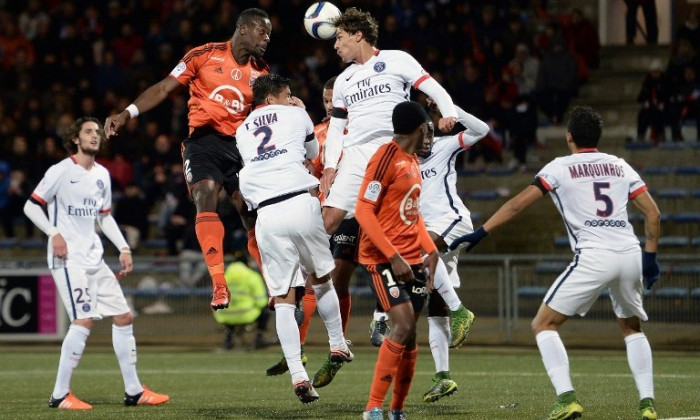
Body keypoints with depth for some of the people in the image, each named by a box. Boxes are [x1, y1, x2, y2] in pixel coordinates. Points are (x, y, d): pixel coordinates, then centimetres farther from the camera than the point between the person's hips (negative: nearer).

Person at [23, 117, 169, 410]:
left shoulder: (102, 174, 14)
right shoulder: (61, 171, -7)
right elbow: (31, 206, -5)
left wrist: (123, 248, 14)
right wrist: (54, 233, -18)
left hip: (94, 258, 8)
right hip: (67, 257, -8)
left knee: (124, 317, 5)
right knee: (84, 320, -19)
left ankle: (133, 391, 13)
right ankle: (60, 395, -12)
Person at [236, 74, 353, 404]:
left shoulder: (242, 131, 21)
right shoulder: (295, 115, 13)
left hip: (267, 214, 2)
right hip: (301, 203, -2)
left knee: (283, 299, 3)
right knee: (321, 279, 22)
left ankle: (298, 376, -7)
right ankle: (338, 346, 32)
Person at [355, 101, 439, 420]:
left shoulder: (413, 162, 16)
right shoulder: (386, 157, -12)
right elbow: (363, 211, -17)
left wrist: (431, 251, 13)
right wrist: (393, 256, -21)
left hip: (412, 260, 8)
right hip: (382, 259, -8)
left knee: (409, 335, 5)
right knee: (404, 325, -20)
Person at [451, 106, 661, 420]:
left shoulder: (560, 167, 7)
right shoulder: (619, 166, 18)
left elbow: (518, 203, 1)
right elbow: (652, 213, 14)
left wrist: (479, 234, 5)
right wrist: (650, 257, 21)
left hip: (593, 257, -5)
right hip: (631, 254, 5)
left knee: (544, 324, 6)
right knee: (631, 327, 27)